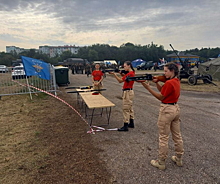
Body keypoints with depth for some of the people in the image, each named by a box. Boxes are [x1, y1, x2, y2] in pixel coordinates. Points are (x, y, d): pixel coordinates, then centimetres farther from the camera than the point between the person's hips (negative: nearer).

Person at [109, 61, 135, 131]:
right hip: (129, 92, 11)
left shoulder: (130, 74, -19)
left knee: (126, 109, -7)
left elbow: (120, 80, -20)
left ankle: (125, 126, -2)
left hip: (127, 92, -11)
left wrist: (114, 74, -17)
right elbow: (125, 78, 19)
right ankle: (131, 123, 27)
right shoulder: (132, 73, 13)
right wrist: (122, 74, 5)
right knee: (130, 108, 16)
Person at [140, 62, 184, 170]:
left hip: (167, 110, -10)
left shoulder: (169, 83, -20)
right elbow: (163, 91, 11)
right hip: (176, 108, 10)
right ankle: (179, 159, 34)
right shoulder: (177, 81, 9)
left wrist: (148, 88, -16)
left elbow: (160, 97, -15)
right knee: (177, 135, 18)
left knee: (163, 137, 2)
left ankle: (161, 162, 14)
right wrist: (157, 83, 1)